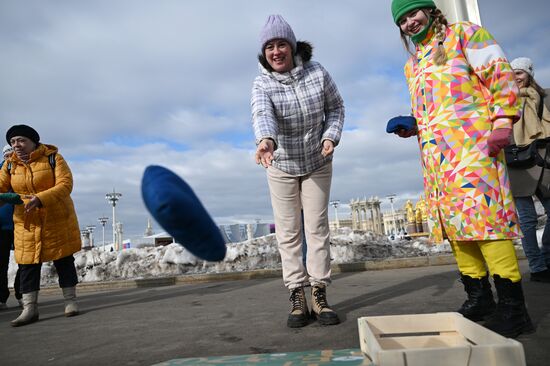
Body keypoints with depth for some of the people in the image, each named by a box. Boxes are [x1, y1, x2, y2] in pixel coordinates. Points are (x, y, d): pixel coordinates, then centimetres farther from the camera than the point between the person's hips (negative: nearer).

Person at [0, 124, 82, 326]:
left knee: (63, 261, 5)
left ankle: (70, 301, 17)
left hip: (58, 221, -3)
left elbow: (65, 184, -19)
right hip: (26, 224, 4)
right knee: (28, 264, 3)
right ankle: (29, 308, 11)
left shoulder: (53, 158, -9)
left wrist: (40, 199, -32)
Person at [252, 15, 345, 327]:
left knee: (318, 227, 1)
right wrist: (266, 140, -57)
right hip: (281, 165, 0)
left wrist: (331, 136, -17)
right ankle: (297, 297, 7)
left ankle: (320, 295, 8)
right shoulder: (262, 84, -15)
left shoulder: (317, 72, -10)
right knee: (288, 232, -1)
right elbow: (262, 113, -35)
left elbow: (336, 107, 1)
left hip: (318, 163, 1)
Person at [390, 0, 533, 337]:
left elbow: (501, 74, -1)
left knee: (483, 216, -15)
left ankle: (513, 308, -6)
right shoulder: (412, 65, 26)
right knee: (453, 222, 4)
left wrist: (503, 121, -13)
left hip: (471, 144, -7)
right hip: (434, 154, 7)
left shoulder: (464, 33, 8)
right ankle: (479, 299, 13)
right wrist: (411, 127, 11)